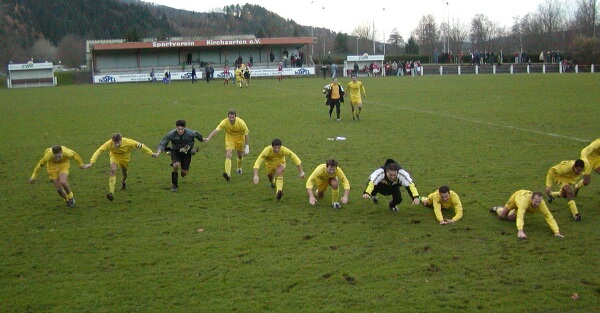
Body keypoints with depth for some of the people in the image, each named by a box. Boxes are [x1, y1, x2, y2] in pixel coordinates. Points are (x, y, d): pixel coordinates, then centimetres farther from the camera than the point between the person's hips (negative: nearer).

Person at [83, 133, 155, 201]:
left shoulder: (128, 142, -38)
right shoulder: (109, 143, -38)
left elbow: (140, 145, -25)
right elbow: (99, 151, -40)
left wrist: (151, 153, -16)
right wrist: (91, 163, -50)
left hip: (125, 157, 1)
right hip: (114, 156, -1)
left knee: (124, 172, 19)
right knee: (113, 170, -27)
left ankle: (123, 181, 59)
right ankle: (111, 193, -29)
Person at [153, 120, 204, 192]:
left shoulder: (190, 133, -27)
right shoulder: (171, 134, -27)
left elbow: (197, 135, -4)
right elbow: (162, 144, -20)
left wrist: (202, 139, 17)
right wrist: (158, 153, -36)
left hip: (186, 152, 1)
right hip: (175, 151, -1)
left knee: (184, 172, 0)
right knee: (176, 165, -29)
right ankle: (175, 185, -8)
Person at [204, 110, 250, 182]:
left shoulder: (241, 122, -27)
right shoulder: (224, 122, -28)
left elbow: (246, 134, -18)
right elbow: (216, 130, -37)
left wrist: (247, 146, -18)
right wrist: (208, 138, -53)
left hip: (240, 138, 1)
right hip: (229, 138, 0)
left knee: (240, 155, 13)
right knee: (228, 155, -19)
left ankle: (239, 168, 47)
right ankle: (228, 174, -28)